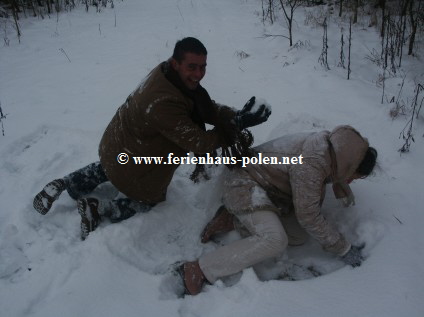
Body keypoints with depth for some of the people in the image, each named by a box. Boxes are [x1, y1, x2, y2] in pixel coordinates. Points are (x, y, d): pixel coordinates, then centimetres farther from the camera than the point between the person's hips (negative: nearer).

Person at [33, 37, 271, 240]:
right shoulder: (164, 103, -41)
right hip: (133, 168, -9)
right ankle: (97, 208, 11)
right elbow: (198, 142, -34)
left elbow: (205, 107, -6)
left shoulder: (169, 74, -12)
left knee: (107, 168, 43)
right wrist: (238, 125, -32)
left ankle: (64, 184, 34)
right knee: (149, 202, 22)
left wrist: (235, 116, -21)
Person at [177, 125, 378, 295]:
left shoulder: (331, 144, -3)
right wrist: (343, 249, -15)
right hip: (246, 184, -10)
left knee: (300, 236, -1)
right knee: (274, 241, -30)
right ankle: (196, 272, -26)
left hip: (271, 190, 10)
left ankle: (232, 221, 3)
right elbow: (308, 216, -24)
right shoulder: (311, 162, -29)